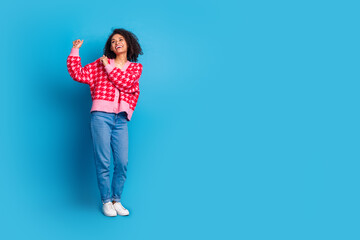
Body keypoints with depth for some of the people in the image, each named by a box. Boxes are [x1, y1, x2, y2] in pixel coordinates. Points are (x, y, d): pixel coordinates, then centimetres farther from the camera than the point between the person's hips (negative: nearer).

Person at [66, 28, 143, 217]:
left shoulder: (136, 67, 14)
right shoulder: (101, 63, 13)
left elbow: (125, 83, -5)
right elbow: (79, 74, 4)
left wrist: (108, 67, -2)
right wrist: (75, 51, -1)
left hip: (120, 119, 2)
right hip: (101, 116, -1)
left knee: (122, 163, -2)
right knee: (103, 162, -4)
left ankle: (117, 200, 13)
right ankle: (106, 201, 7)